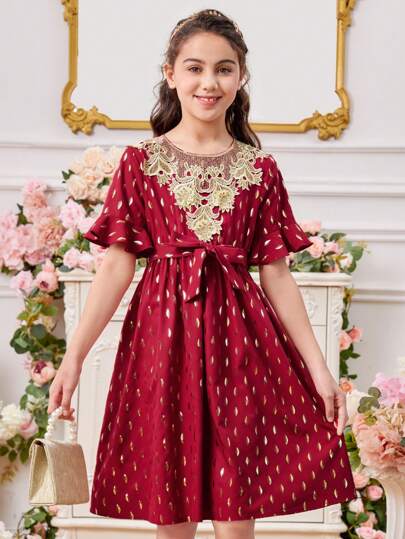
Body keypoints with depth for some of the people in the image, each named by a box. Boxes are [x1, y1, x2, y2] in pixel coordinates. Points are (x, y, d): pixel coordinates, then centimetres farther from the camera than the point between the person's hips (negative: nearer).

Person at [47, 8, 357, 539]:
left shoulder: (261, 171, 6)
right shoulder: (141, 161, 4)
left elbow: (277, 275, 6)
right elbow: (118, 264, 0)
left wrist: (319, 367, 1)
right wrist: (74, 355, -8)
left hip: (239, 337, 1)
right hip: (162, 334, 0)